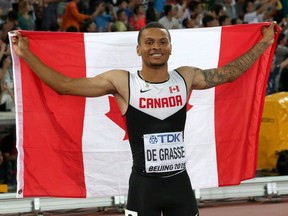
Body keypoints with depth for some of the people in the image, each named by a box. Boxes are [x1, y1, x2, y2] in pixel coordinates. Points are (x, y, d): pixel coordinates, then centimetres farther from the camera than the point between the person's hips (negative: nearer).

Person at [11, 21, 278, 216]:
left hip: (180, 181, 3)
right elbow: (64, 85, -5)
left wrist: (264, 43, 20)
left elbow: (228, 73, 17)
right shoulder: (122, 82, -6)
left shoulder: (185, 78, 3)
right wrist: (26, 55, -8)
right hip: (144, 185, -3)